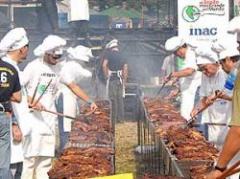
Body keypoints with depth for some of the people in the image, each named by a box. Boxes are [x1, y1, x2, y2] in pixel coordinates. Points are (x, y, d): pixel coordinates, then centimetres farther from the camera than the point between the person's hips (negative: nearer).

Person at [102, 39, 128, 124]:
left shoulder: (108, 54, -3)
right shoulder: (121, 56, 12)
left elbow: (104, 65, -16)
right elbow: (125, 69, 10)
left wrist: (106, 75, -5)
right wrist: (124, 81, 16)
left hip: (112, 78, -5)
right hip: (120, 79, 5)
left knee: (113, 99, -2)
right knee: (120, 99, 11)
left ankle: (114, 119, -1)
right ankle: (120, 118, 14)